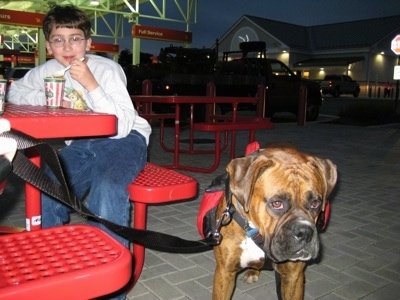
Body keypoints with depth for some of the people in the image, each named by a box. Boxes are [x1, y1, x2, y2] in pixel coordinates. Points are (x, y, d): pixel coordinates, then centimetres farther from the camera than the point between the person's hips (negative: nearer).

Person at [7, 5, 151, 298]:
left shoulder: (108, 69, -14)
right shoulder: (48, 70, 3)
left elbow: (122, 126, -22)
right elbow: (14, 92, 16)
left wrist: (90, 83, -28)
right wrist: (48, 100, -4)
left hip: (123, 141, -5)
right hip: (79, 145, 5)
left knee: (107, 188, -34)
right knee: (48, 191, -17)